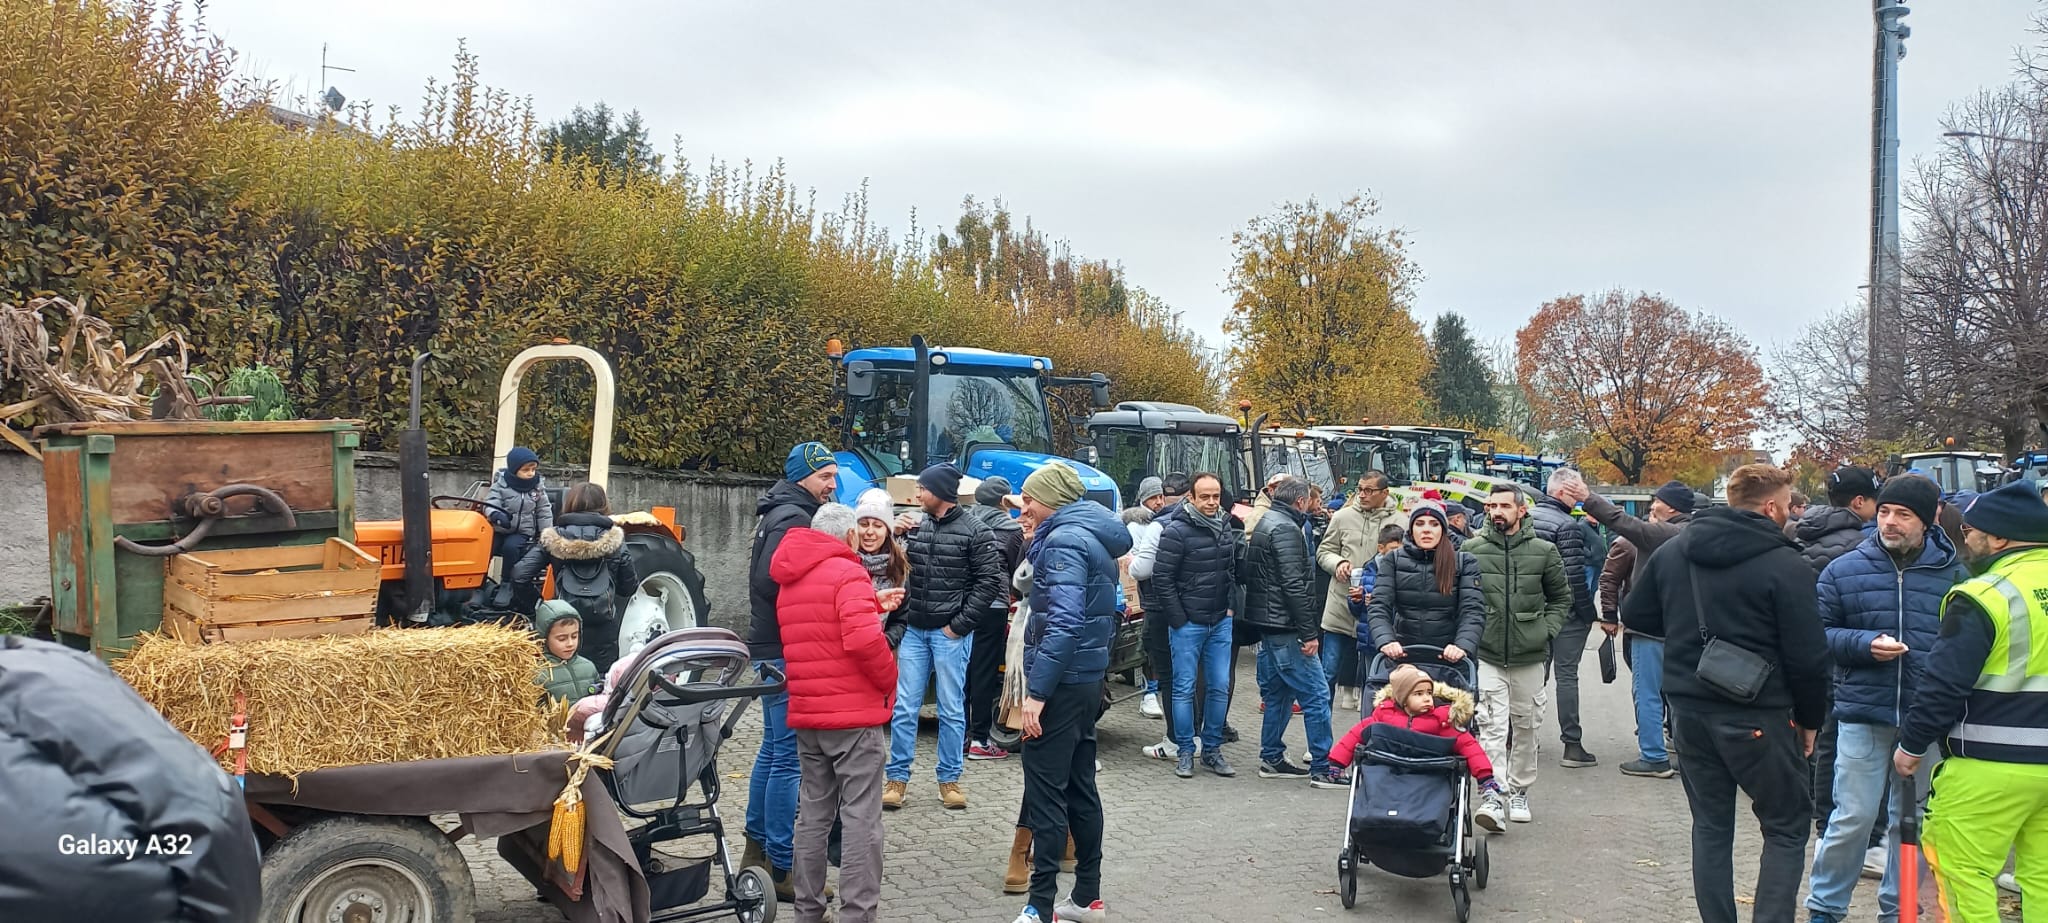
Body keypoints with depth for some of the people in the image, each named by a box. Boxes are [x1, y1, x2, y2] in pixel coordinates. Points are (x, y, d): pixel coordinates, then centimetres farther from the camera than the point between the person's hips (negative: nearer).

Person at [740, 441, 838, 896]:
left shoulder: (780, 514, 17)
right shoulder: (794, 519, -15)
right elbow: (774, 581, -25)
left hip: (771, 649, 11)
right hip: (786, 652, -11)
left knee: (773, 748, 17)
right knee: (790, 757, -8)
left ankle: (757, 849, 27)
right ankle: (781, 868, -5)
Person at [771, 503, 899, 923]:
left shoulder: (789, 583, 15)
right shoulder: (847, 573, -11)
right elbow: (864, 639, -23)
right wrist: (889, 679, -8)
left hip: (806, 715, 8)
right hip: (856, 714, -8)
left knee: (813, 813, 14)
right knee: (861, 818, -4)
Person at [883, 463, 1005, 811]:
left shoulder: (975, 531, -5)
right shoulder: (916, 529, 8)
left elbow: (990, 582, -9)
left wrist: (960, 625, -11)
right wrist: (900, 618, -2)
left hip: (950, 634, -4)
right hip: (914, 631, 4)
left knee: (951, 710, 5)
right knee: (904, 708, 4)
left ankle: (949, 779, 16)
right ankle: (898, 778, 12)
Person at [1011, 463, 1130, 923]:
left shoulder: (1065, 540, -15)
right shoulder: (1092, 535, 14)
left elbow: (1064, 622, -25)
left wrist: (1037, 690, -25)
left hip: (1062, 682, -10)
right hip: (1087, 679, 10)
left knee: (1045, 791, -6)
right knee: (1080, 786, 15)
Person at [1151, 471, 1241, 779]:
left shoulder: (1226, 528, 6)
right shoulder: (1177, 531, -13)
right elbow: (1161, 578, -13)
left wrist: (1231, 604, 10)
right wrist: (1178, 619, -13)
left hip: (1220, 623, 6)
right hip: (1187, 624, -5)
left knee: (1219, 687, 8)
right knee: (1184, 688, 2)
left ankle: (1212, 750, 19)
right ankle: (1184, 752, 12)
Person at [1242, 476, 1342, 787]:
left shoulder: (1266, 522, 16)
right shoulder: (1287, 529, -15)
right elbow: (1293, 584, -22)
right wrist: (1309, 633, -20)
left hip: (1267, 623, 10)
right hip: (1284, 626, -10)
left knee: (1279, 692, 17)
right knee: (1316, 694, -7)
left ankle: (1271, 758, 23)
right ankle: (1322, 768, -5)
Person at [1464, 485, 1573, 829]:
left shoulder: (1543, 551, 2)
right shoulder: (1472, 549, -1)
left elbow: (1561, 597, 13)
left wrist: (1547, 630, 1)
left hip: (1530, 655, 2)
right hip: (1487, 655, -2)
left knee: (1526, 725, 12)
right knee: (1492, 725, -10)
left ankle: (1519, 791, 26)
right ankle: (1492, 795, -12)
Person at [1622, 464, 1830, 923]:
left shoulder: (1673, 551, 4)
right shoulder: (1786, 565, -13)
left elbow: (1634, 615, 14)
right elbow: (1807, 657, -12)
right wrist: (1810, 719, 2)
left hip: (1690, 710, 5)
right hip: (1758, 718, -5)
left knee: (1711, 825, 15)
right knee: (1786, 828, 9)